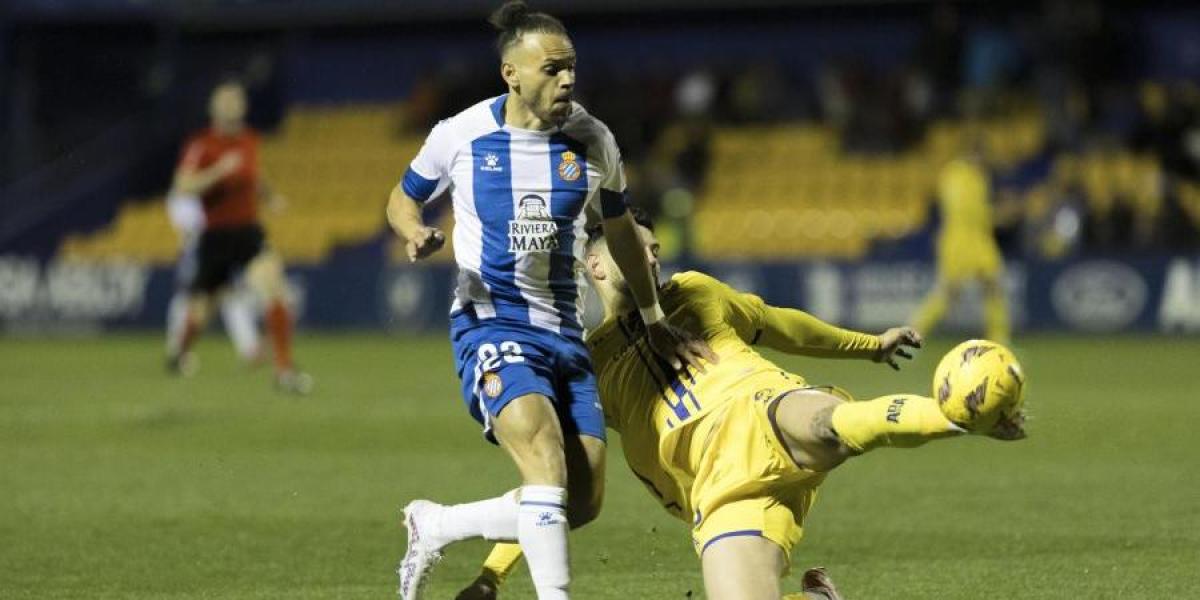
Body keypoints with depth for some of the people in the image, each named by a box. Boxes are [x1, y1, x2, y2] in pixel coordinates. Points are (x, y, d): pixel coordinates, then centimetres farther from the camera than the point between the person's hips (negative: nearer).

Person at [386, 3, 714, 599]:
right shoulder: (460, 136, -6)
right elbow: (403, 198, 11)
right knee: (546, 462, -29)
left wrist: (655, 322, 22)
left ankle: (435, 526, 19)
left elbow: (620, 229, 18)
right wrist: (416, 233, -13)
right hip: (491, 325, -5)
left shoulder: (592, 141, 1)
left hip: (565, 334, 5)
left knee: (582, 503, 0)